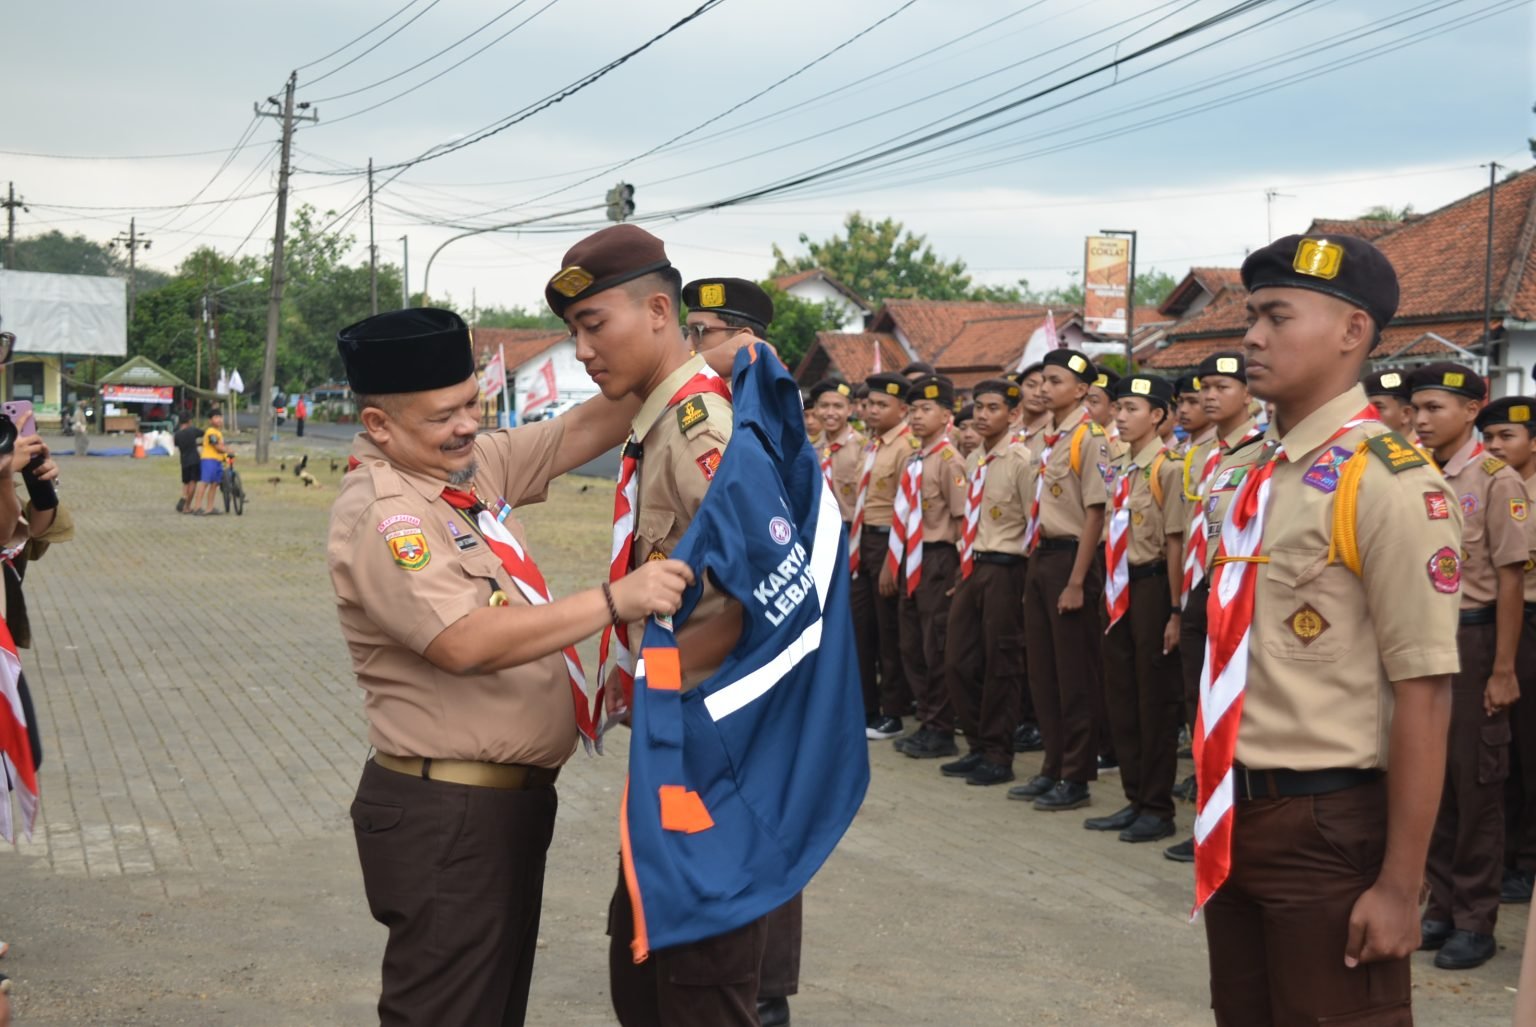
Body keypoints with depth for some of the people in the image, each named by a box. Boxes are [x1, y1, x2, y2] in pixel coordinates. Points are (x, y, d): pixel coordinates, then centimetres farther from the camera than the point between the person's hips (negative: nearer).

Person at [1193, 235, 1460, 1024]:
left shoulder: (1388, 482, -17)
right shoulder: (1236, 477, 8)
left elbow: (1423, 695, -19)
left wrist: (1400, 886, -17)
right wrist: (1214, 811, 18)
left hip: (1329, 828, -7)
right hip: (1236, 816, 7)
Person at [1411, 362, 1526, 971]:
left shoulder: (1497, 481, -10)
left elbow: (1510, 579, -10)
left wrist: (1503, 669, -12)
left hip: (1472, 636, -5)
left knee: (1475, 780, 2)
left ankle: (1476, 919, 11)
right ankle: (1442, 904, 21)